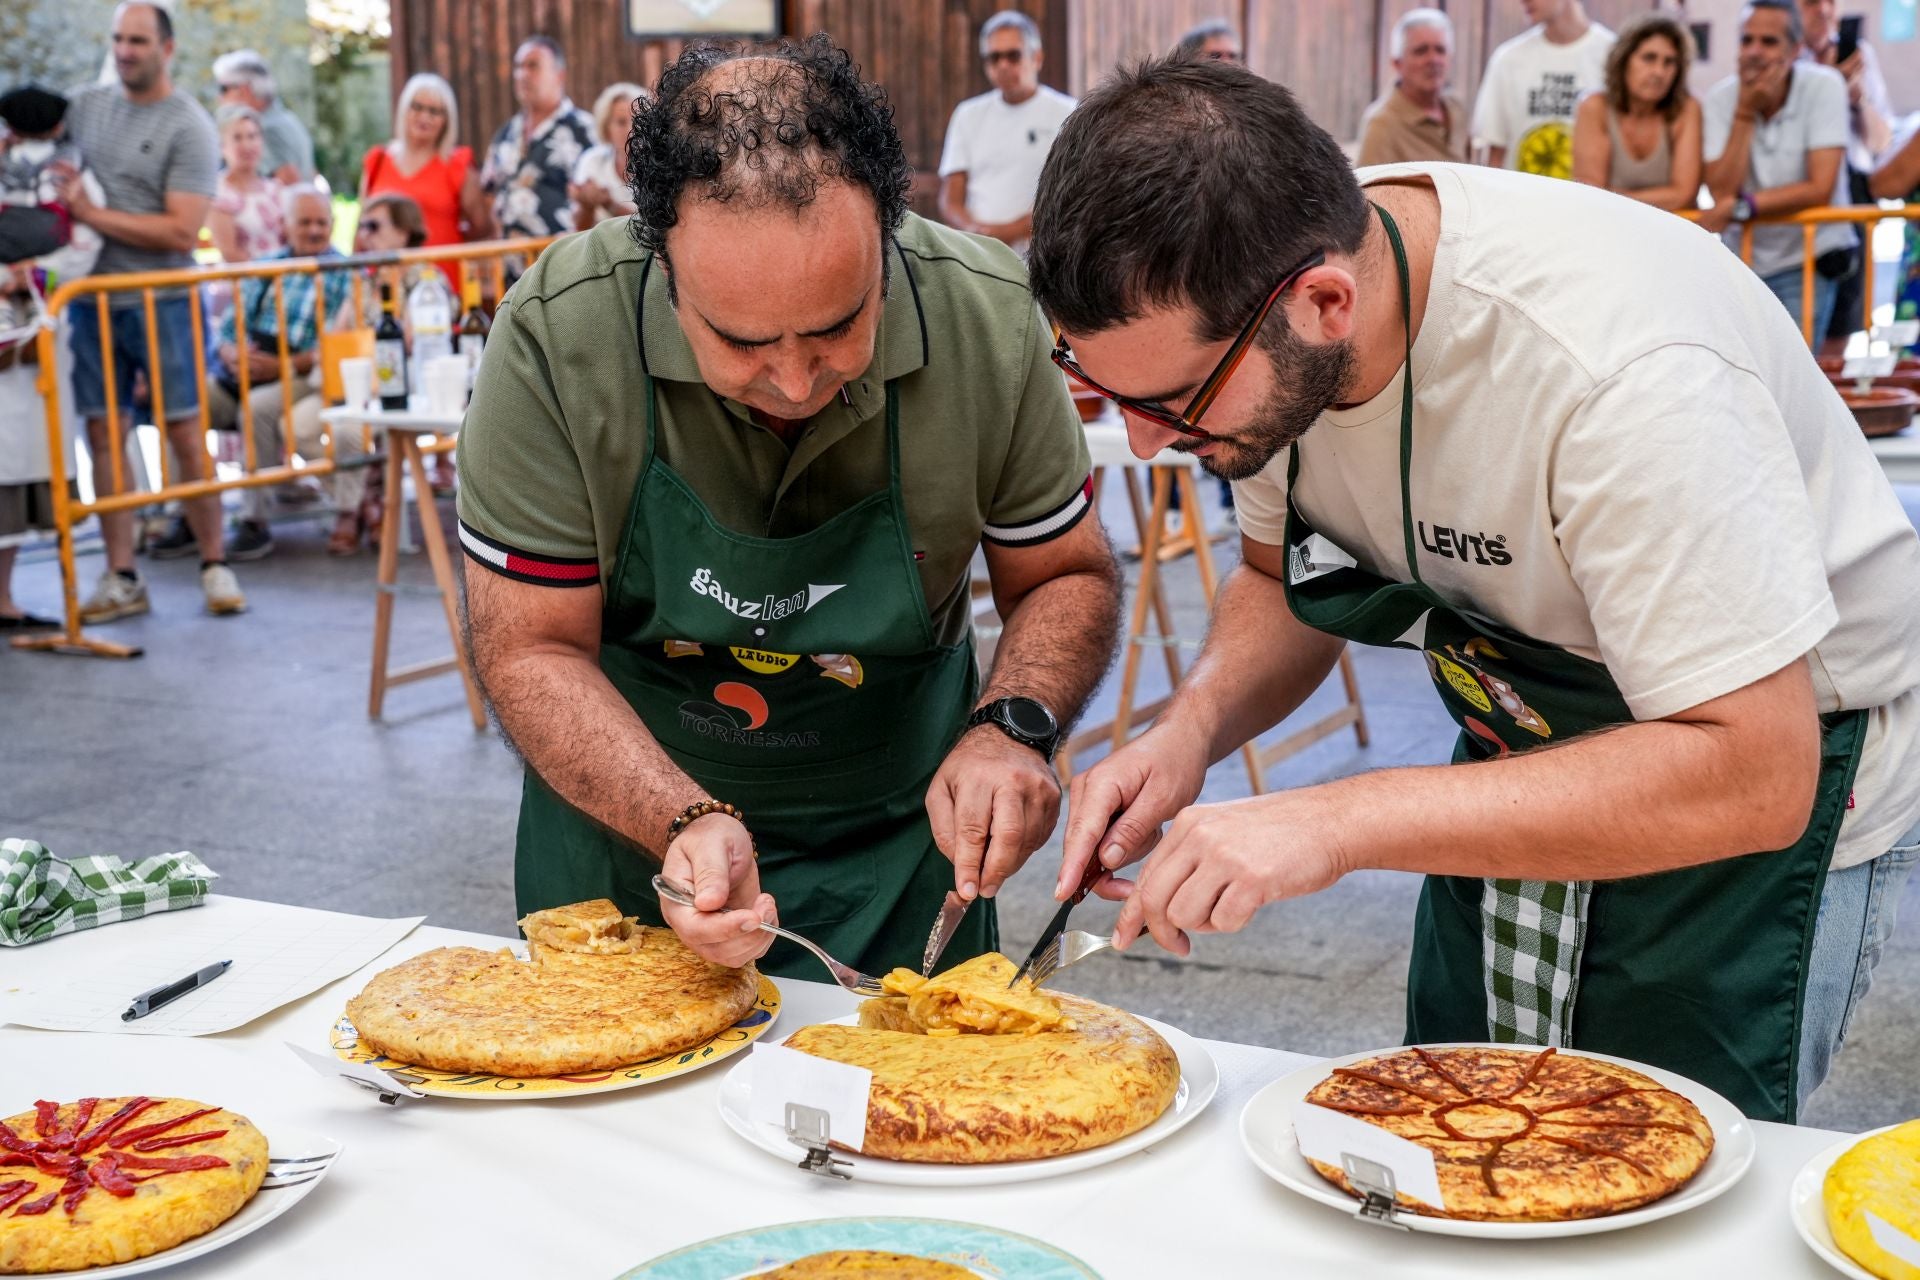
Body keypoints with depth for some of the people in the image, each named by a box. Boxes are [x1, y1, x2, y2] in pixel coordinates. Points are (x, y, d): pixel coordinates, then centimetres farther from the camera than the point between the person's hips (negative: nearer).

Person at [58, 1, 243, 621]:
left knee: (186, 434, -2)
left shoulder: (188, 126, -7)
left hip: (161, 300, -5)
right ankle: (121, 578, 12)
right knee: (103, 434, 5)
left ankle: (214, 567, 10)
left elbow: (181, 231, -16)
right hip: (91, 298, 5)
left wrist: (90, 213, -14)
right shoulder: (86, 105, 9)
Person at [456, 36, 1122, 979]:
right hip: (629, 830, 0)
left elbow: (1068, 576, -6)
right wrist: (687, 822, -33)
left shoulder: (989, 319, -21)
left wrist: (1012, 726, -25)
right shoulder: (555, 335, -26)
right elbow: (531, 652, -18)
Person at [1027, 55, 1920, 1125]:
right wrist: (1193, 729, -19)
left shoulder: (1619, 366, -38)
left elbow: (1753, 775, -36)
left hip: (1786, 765, -6)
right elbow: (1286, 578, 2)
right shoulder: (1227, 307, -15)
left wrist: (1340, 822, -39)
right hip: (1526, 754, 6)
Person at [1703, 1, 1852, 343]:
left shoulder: (1824, 86, -13)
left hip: (1806, 260, -3)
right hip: (1741, 260, 3)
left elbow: (1819, 189, -19)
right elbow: (1722, 193, -15)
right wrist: (1744, 113, -19)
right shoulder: (1721, 99, -6)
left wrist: (1737, 207, -22)